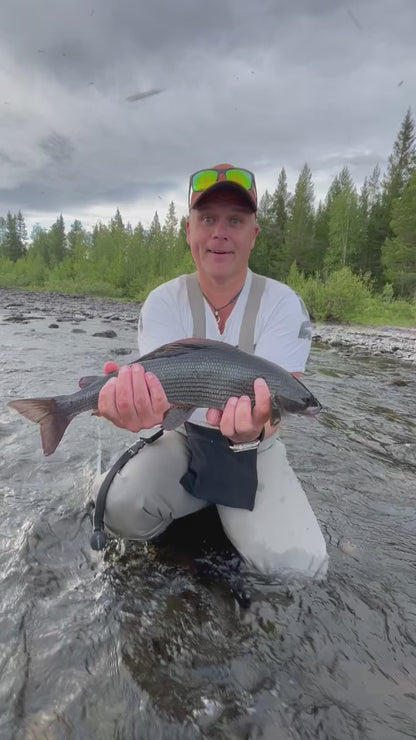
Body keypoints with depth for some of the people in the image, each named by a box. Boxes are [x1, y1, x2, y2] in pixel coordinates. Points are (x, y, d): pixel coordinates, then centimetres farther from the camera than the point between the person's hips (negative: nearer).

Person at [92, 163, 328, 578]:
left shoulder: (283, 304, -12)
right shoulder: (163, 302, -7)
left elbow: (271, 401, -22)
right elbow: (159, 385, -19)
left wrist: (251, 428, -46)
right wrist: (143, 406, -44)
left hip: (254, 450, 0)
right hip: (183, 441, 1)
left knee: (296, 564, -20)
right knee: (116, 505, -25)